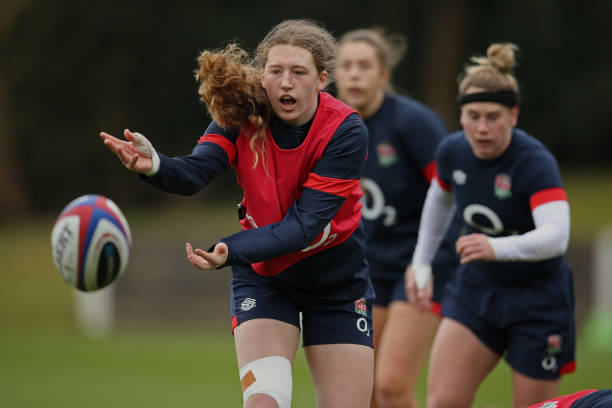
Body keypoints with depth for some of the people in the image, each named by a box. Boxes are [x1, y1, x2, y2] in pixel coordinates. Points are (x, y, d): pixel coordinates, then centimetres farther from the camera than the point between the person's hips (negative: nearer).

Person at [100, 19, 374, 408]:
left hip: (338, 284, -1)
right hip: (265, 277, 1)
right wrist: (155, 165, -54)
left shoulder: (345, 131, -23)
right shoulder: (244, 114, -15)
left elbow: (303, 223, -28)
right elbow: (196, 171, -31)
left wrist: (231, 251, -41)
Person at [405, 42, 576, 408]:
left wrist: (496, 248, -55)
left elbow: (556, 236, -40)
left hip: (539, 299, -5)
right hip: (476, 290, 5)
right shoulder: (452, 152, -6)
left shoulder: (536, 162, -25)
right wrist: (422, 261, 23)